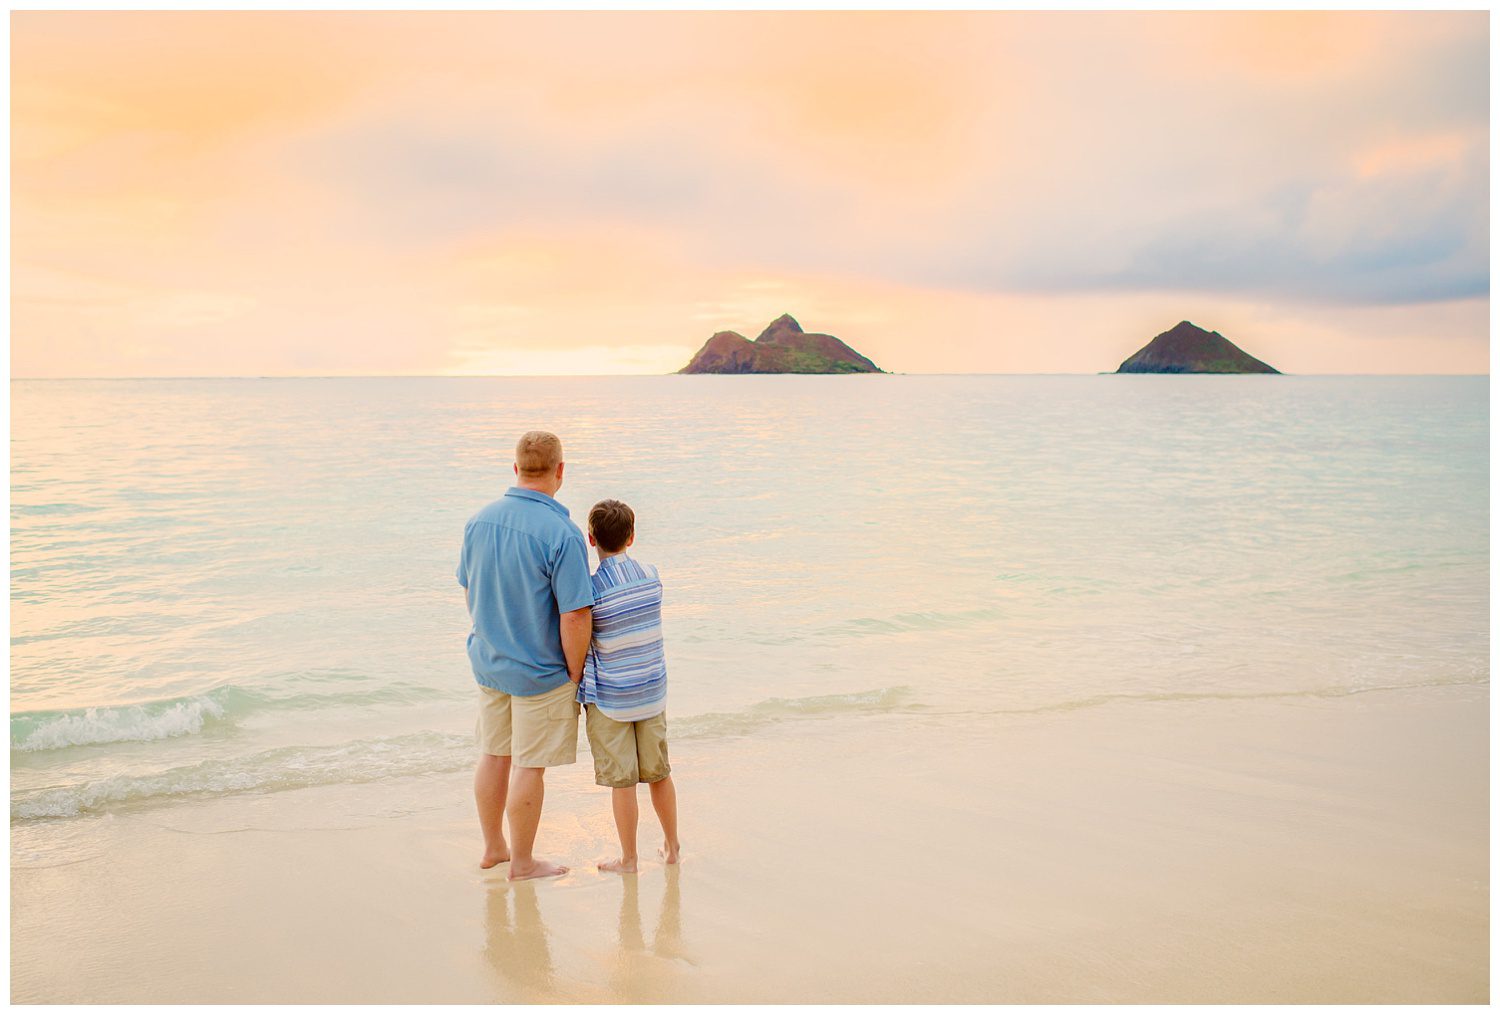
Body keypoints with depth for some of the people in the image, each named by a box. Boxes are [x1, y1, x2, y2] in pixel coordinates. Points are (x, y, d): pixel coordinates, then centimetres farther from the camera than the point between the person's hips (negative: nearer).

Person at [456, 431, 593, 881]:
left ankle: (493, 848, 35)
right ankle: (522, 863, 21)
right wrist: (576, 676, -10)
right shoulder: (562, 534, -24)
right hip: (542, 672, -6)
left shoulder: (480, 520, -3)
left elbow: (469, 590, 9)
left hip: (489, 662, 6)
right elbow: (575, 617, -23)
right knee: (529, 766, 7)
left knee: (494, 755, 19)